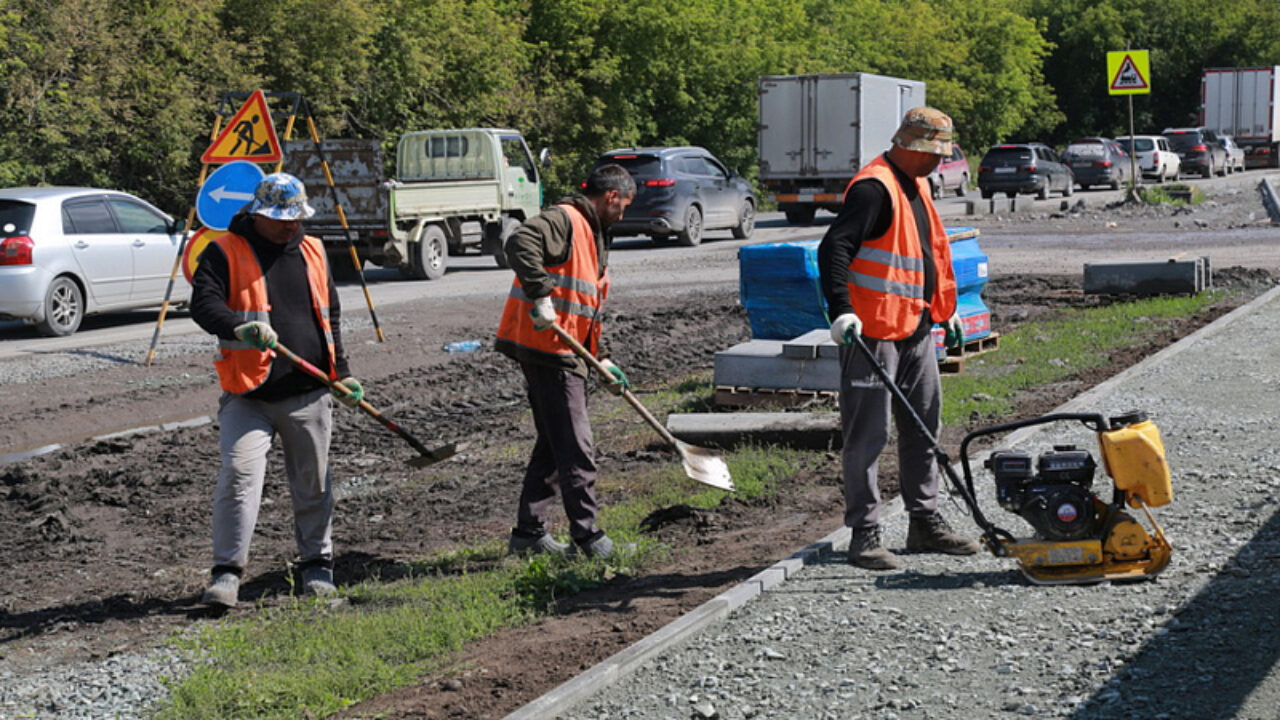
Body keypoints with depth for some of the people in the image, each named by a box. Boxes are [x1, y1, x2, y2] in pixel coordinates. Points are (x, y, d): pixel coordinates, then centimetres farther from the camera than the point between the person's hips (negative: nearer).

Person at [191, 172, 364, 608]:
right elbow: (203, 305, -15)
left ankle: (317, 563, 26)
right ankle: (227, 572, -9)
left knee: (312, 482, 11)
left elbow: (331, 316, 21)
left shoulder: (312, 252, 13)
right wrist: (240, 326, -34)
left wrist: (341, 372, 16)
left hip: (310, 394, 4)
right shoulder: (225, 252, -2)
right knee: (239, 474, -14)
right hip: (248, 396, -4)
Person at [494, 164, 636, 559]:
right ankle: (587, 535, -1)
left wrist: (601, 359, 20)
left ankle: (529, 532, 22)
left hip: (565, 352, 11)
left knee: (554, 444, 15)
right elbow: (519, 244, -30)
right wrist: (540, 296, -33)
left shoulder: (593, 234, 22)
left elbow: (592, 307, 26)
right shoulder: (563, 220, -10)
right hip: (547, 347, -11)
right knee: (574, 447, -6)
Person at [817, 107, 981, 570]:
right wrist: (841, 310, -34)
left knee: (923, 428, 15)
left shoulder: (916, 186, 16)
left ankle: (925, 523, 26)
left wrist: (947, 308, 32)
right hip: (874, 332, -10)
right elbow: (834, 248, -24)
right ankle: (864, 535, 0)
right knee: (868, 434, -5)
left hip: (917, 331, 10)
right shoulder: (874, 188, -15)